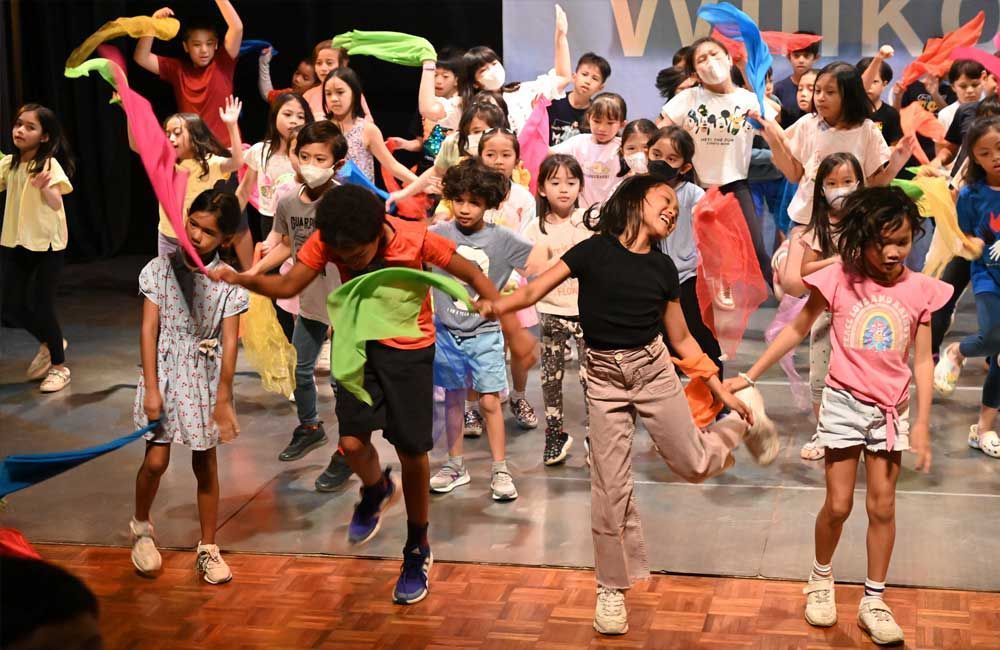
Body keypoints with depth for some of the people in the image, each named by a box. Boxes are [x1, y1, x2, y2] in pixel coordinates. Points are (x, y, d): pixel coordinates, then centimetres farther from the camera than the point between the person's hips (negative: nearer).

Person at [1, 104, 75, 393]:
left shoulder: (50, 164, -13)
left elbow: (56, 204, -26)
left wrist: (44, 187, -45)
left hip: (47, 244, -6)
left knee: (42, 306, -4)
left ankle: (59, 366, 15)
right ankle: (48, 344, 35)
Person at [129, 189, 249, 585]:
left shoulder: (228, 281, -6)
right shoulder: (160, 269, -5)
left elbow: (229, 342, -7)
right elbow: (149, 329, -6)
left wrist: (224, 398, -9)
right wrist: (151, 388, -10)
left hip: (206, 376, 0)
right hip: (165, 371, 0)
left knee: (206, 465, 8)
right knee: (156, 460, -5)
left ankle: (208, 549, 21)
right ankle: (140, 525, 24)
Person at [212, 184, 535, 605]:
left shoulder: (416, 239, -25)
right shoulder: (328, 241, -17)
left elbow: (474, 276, -16)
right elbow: (287, 286, -20)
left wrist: (513, 330, -21)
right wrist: (242, 279, -40)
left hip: (410, 349, -2)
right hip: (359, 344, 2)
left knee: (412, 454, 1)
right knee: (352, 442, -12)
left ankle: (417, 551, 22)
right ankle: (377, 491, 26)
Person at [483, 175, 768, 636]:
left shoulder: (662, 268, 3)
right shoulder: (594, 251, -6)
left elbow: (682, 339, 11)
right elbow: (534, 291, -12)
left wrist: (723, 391, 11)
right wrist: (497, 305, -31)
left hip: (653, 370, 2)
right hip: (605, 377, -2)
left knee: (694, 466, 4)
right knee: (610, 488, 0)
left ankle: (737, 425, 37)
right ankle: (611, 589, 16)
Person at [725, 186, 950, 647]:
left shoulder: (919, 290, -6)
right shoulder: (839, 280, -11)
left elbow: (922, 361, -1)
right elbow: (796, 331, 0)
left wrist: (922, 423, -4)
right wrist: (749, 376, 0)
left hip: (891, 410, 2)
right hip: (844, 403, -1)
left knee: (883, 507, 7)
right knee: (838, 505, 3)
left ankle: (874, 601, 19)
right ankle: (821, 579, 29)